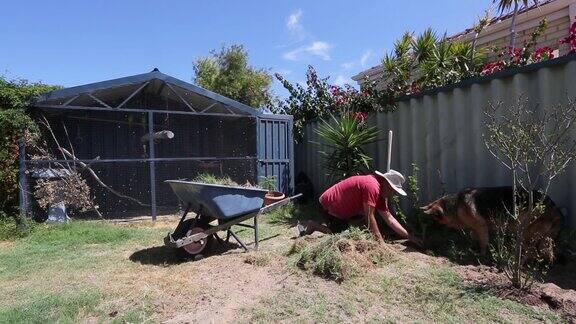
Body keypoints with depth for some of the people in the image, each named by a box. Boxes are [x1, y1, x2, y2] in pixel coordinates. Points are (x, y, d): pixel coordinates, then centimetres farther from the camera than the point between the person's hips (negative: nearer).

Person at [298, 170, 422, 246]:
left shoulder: (380, 194, 4)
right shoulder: (372, 186, -27)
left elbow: (389, 218, 5)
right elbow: (369, 217, -27)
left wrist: (409, 236, 3)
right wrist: (381, 242, -22)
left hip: (341, 208, 10)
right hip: (328, 205, -10)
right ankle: (313, 226, 3)